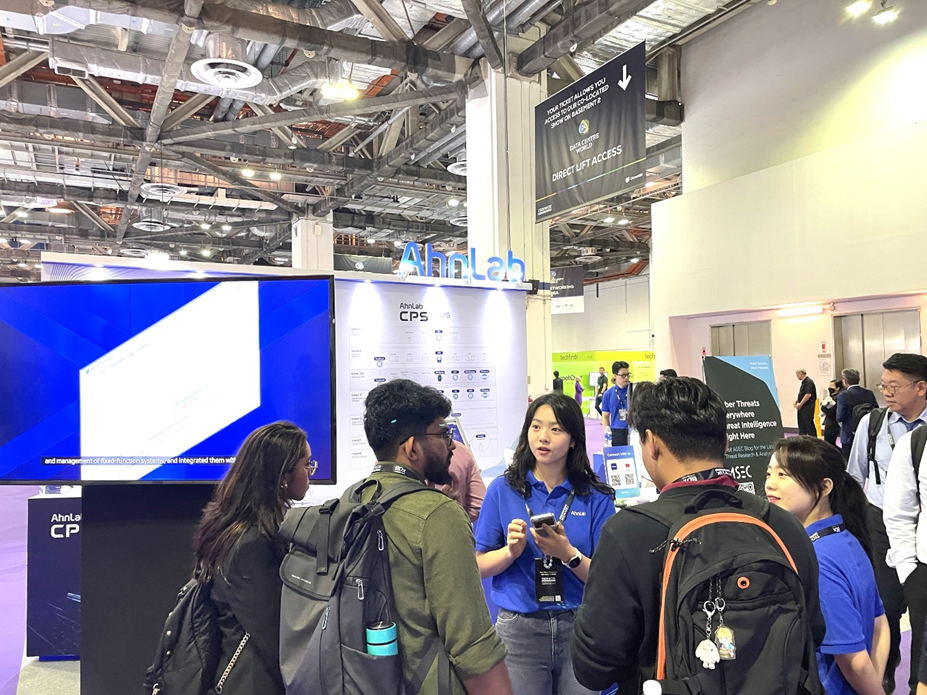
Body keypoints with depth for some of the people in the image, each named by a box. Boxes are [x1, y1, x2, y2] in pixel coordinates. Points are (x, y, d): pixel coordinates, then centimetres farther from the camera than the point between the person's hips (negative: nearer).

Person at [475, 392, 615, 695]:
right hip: (518, 628, 0)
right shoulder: (502, 489, -3)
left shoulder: (597, 498, -4)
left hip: (579, 627, 0)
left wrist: (568, 554, -22)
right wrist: (511, 551, -20)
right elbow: (479, 566, -1)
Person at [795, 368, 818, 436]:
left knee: (809, 424, -6)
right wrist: (796, 401, 10)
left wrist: (800, 404, -19)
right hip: (803, 407, 10)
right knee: (801, 425, 12)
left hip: (808, 407, -10)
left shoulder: (808, 382, -15)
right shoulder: (804, 382, 16)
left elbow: (808, 395, -23)